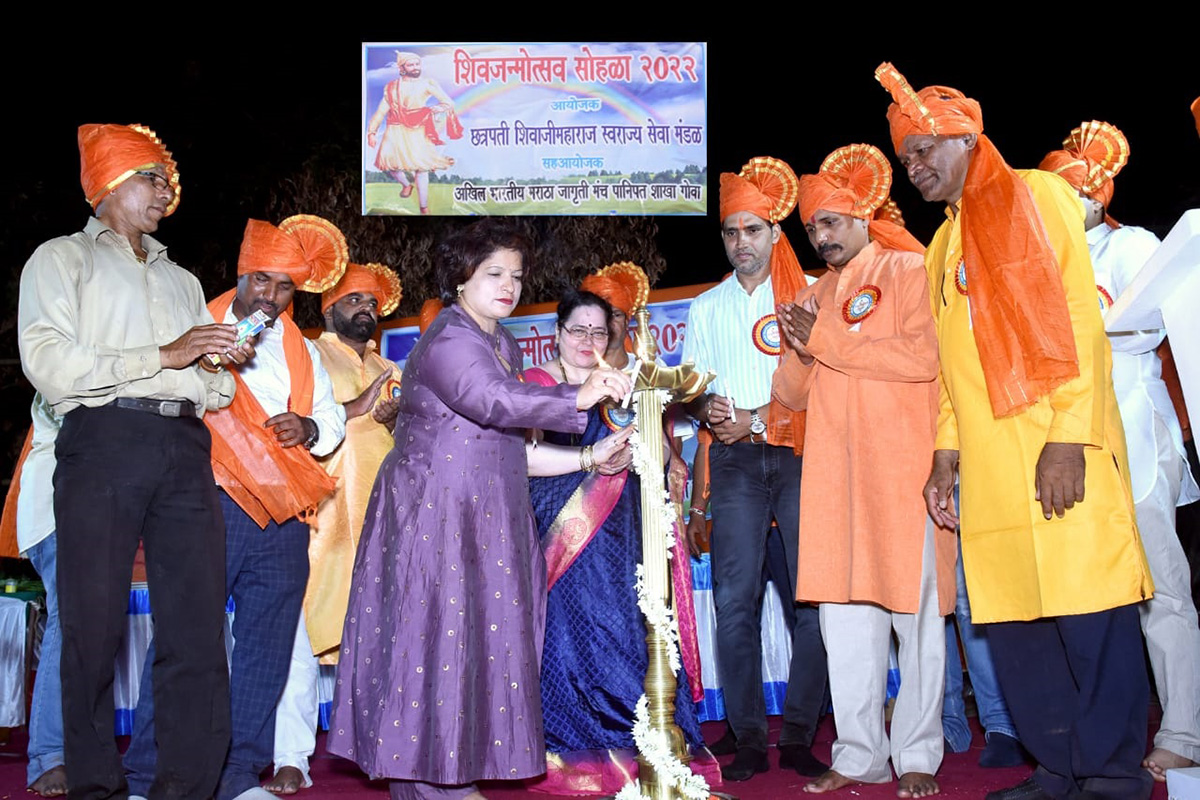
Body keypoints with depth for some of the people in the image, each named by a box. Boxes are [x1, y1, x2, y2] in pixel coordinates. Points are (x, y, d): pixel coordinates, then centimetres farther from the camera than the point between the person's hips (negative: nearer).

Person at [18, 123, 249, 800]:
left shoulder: (182, 280, 31)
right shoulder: (62, 259, 15)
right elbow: (48, 363, -4)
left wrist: (221, 365, 5)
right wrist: (163, 356, -7)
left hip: (184, 446, 4)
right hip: (105, 439, -4)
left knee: (200, 624, -4)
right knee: (95, 625, -5)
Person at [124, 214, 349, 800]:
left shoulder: (303, 351, 22)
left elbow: (333, 422, 19)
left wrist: (309, 429, -3)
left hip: (284, 520, 4)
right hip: (213, 505, -4)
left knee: (266, 647, 4)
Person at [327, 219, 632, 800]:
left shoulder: (504, 346, 18)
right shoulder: (449, 340, -11)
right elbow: (490, 400, -34)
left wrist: (586, 458, 9)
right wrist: (578, 399, -43)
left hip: (484, 521, 9)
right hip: (433, 515, -9)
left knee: (482, 635, 9)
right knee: (437, 629, -7)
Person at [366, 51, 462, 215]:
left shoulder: (427, 84, 5)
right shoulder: (392, 87, 12)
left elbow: (449, 103, -1)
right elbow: (381, 110, 12)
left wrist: (437, 109, -21)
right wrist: (372, 131, 6)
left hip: (418, 131, -2)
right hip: (396, 129, 2)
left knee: (421, 167, -6)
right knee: (387, 159, -16)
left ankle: (424, 209, 5)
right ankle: (406, 184, 16)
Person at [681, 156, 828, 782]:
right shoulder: (705, 308, 19)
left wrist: (754, 416, -8)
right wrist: (708, 410, -6)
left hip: (801, 453, -2)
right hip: (735, 461, 2)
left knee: (812, 594, -7)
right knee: (735, 598, -4)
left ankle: (799, 735, 3)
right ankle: (747, 738, 3)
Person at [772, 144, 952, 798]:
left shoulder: (907, 271, 3)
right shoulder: (812, 296, 18)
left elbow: (923, 356, -13)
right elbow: (792, 395, 17)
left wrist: (824, 340, -11)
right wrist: (799, 350, -4)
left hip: (902, 469, -5)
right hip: (834, 476, 5)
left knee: (914, 610, 0)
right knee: (844, 614, 5)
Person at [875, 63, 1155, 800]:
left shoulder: (1037, 195, 3)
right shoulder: (943, 246, 23)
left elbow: (1079, 320, -7)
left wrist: (1069, 437, -15)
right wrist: (946, 451, 12)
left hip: (1058, 453, -6)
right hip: (987, 465, 6)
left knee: (1089, 614, -5)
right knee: (1013, 618, 5)